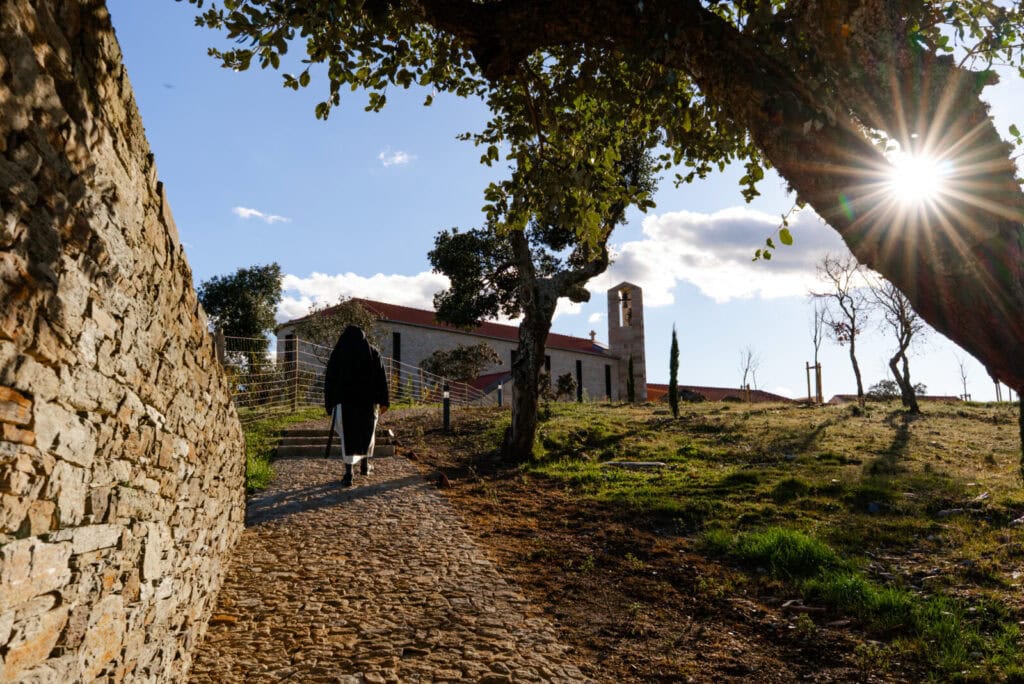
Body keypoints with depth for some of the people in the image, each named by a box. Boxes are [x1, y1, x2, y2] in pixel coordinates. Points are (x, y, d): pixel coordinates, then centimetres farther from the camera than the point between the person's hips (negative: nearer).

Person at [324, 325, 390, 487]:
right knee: (366, 431, 20)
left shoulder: (338, 353, 3)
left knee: (348, 435, 0)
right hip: (368, 400, 1)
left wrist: (329, 403, 6)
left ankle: (348, 474, -8)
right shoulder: (373, 352, 4)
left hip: (345, 400, -1)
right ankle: (364, 465, 33)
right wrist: (384, 401, 1)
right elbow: (382, 377, -1)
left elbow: (330, 379, 1)